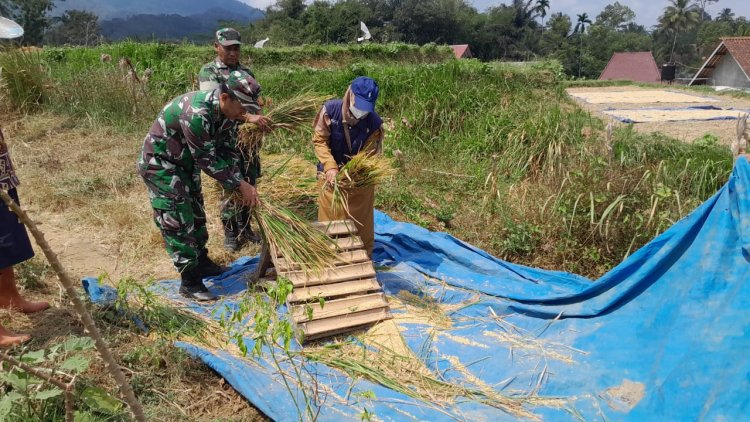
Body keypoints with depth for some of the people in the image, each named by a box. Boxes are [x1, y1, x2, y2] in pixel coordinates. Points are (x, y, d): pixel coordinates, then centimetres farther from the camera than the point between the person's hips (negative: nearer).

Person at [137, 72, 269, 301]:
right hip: (159, 164, -9)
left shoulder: (225, 110, -9)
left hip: (185, 163, 9)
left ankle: (201, 262, 35)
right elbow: (207, 160, -28)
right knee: (178, 221, -8)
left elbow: (223, 152, 1)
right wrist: (240, 185, -23)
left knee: (196, 214, 17)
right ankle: (189, 282, 2)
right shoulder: (195, 114, -36)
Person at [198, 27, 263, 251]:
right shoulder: (208, 72, -5)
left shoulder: (246, 72, 12)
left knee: (249, 184, 11)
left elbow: (256, 100, 15)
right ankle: (230, 234, 15)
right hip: (225, 138, -5)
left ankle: (245, 228, 26)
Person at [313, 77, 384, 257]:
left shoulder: (374, 122, -20)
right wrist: (330, 167, -26)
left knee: (360, 222, 9)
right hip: (330, 174, 1)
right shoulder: (330, 110, -19)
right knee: (329, 219, 13)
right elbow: (319, 140, -13)